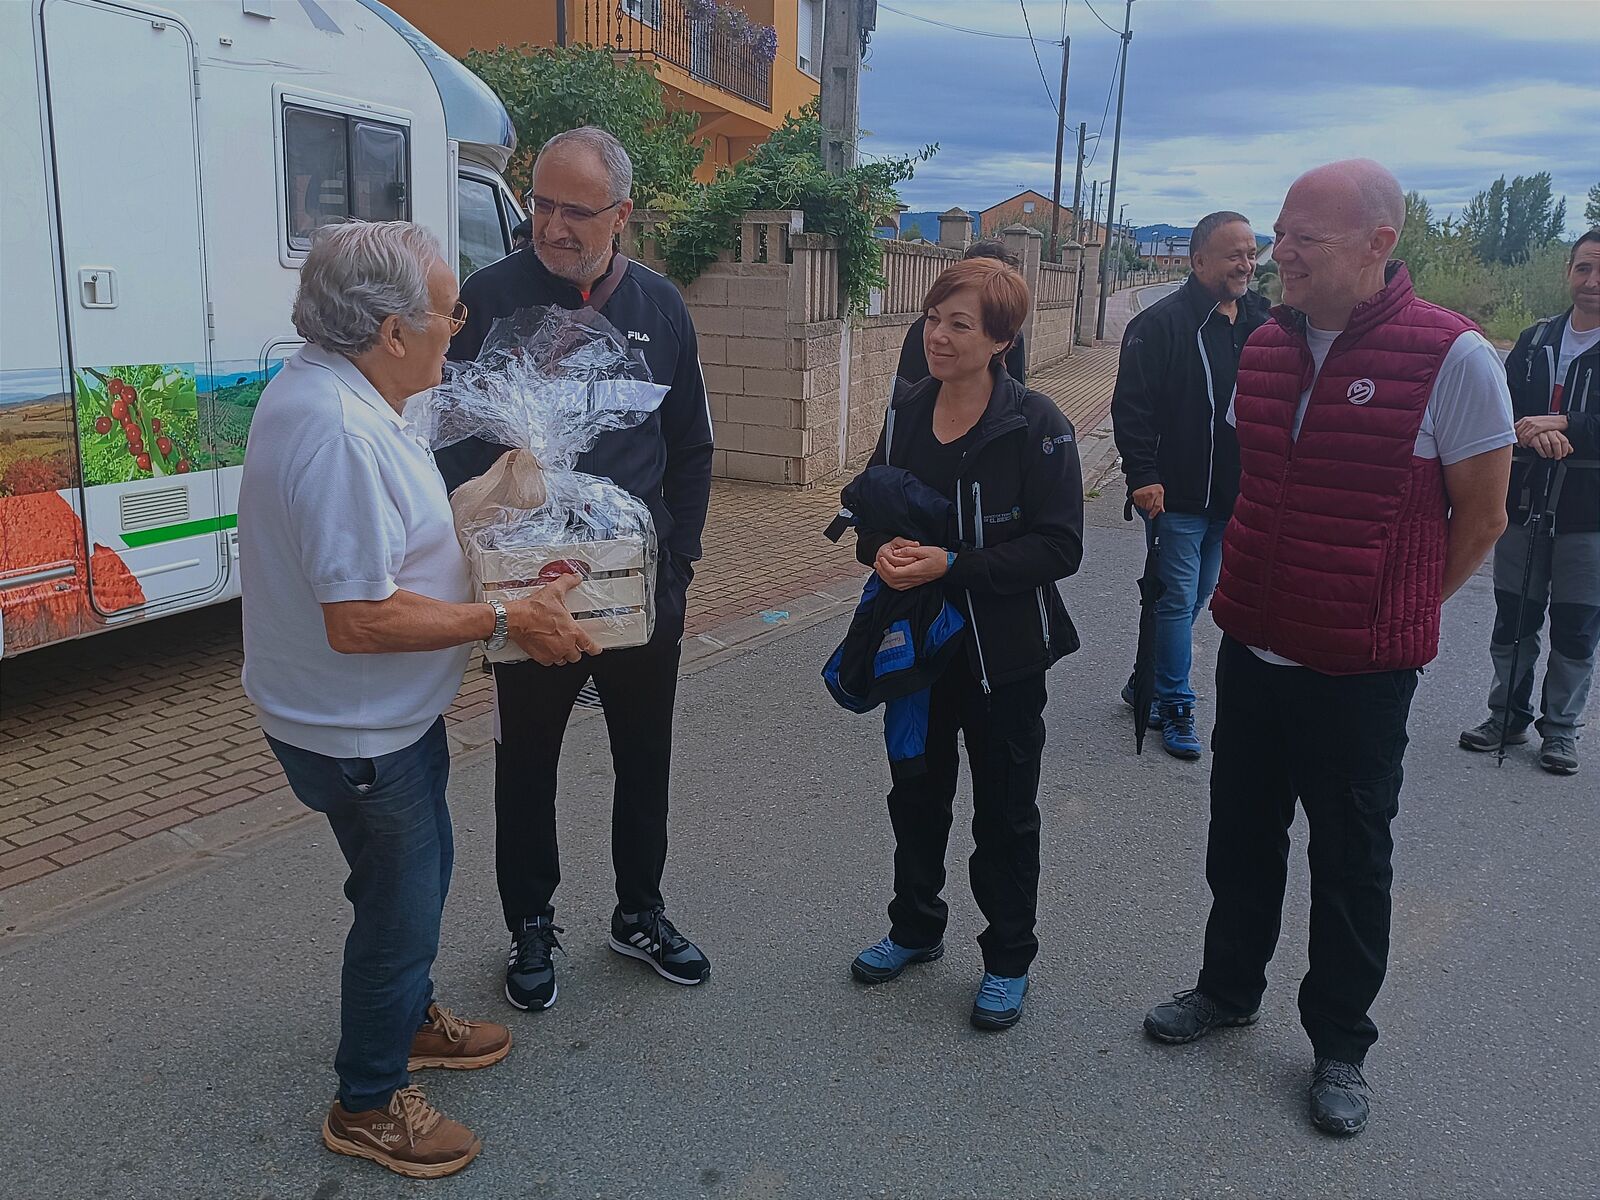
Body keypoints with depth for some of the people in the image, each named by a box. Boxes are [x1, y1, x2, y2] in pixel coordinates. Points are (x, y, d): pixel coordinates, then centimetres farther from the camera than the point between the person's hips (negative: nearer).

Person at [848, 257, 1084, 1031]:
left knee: (1005, 811, 11)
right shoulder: (906, 411, 1)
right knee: (916, 793, 19)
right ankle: (916, 928, 41)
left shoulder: (1035, 426, -16)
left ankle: (1008, 960, 29)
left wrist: (952, 566, -27)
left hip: (1003, 652, -5)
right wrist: (882, 548, -12)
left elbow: (1059, 547, -19)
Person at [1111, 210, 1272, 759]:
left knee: (1194, 598, 16)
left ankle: (1147, 685, 31)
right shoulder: (1163, 322, -12)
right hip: (1177, 496, -7)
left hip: (1233, 498, 7)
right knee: (1178, 600, -1)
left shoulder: (1261, 320, 9)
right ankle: (1175, 708, 12)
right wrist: (1142, 475, -21)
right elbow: (1132, 405, -15)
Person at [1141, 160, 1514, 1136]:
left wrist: (1392, 616, 1)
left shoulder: (1452, 357, -16)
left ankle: (1340, 1044, 31)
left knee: (1351, 861, 11)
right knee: (1242, 835, 18)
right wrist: (1254, 594, 13)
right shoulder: (1266, 347, 2)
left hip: (1361, 672, -5)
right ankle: (1230, 988, 40)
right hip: (1252, 650, 5)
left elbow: (1481, 519, -7)